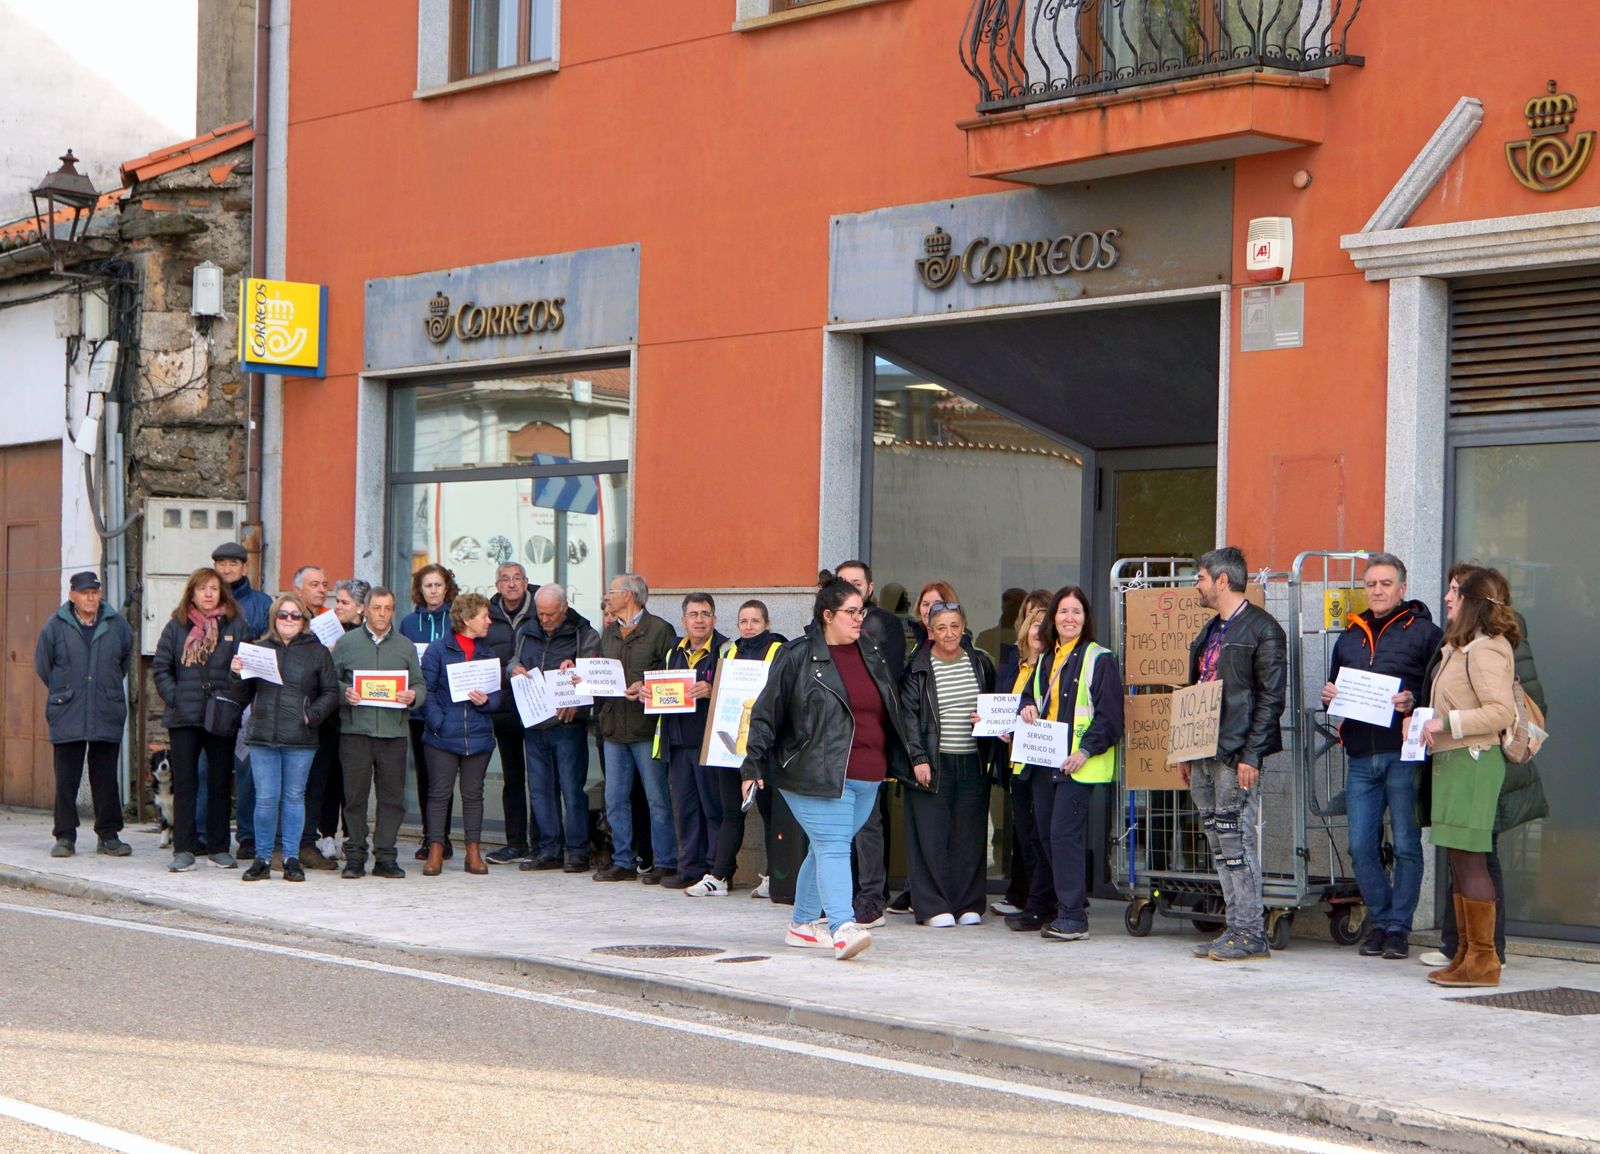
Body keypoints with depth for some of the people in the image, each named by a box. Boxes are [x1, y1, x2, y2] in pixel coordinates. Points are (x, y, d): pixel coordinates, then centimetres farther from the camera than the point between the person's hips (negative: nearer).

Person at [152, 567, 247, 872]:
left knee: (220, 783, 6)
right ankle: (183, 850, 4)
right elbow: (160, 667, 7)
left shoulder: (235, 627, 4)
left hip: (221, 718, 0)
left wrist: (233, 702, -10)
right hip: (183, 719, 0)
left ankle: (220, 848, 13)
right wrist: (174, 698, -5)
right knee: (184, 784, 1)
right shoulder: (176, 627, 6)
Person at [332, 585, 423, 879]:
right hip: (355, 730, -2)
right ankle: (355, 857, 7)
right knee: (355, 795, 0)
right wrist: (344, 693, -12)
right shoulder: (347, 643, 8)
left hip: (393, 732, 2)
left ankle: (385, 857, 7)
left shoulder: (406, 647, 14)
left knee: (392, 797, 0)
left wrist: (412, 696, -8)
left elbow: (420, 686, 14)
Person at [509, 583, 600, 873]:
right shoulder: (526, 633, 13)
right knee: (540, 788, 8)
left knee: (572, 787, -5)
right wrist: (514, 671, -1)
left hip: (568, 723, -5)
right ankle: (548, 850, 14)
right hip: (534, 723, 5)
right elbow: (514, 664, 22)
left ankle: (577, 851, 0)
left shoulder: (584, 635, -1)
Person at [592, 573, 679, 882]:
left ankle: (664, 862, 4)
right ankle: (622, 861, 15)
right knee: (615, 800, 8)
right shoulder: (609, 633, 17)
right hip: (614, 727, 7)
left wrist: (646, 688, -21)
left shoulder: (659, 630, -4)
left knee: (658, 799, -1)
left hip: (646, 728, -7)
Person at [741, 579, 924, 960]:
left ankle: (802, 923, 23)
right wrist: (754, 765, -4)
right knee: (833, 846, -16)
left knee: (827, 849, 11)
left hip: (867, 777, 6)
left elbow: (895, 711, 23)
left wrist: (915, 755, 22)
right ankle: (842, 928, -25)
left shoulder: (872, 654, 14)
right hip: (817, 776, -6)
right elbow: (765, 713, -2)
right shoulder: (796, 656, -4)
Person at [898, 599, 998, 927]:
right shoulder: (917, 668, 0)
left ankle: (969, 905, 11)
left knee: (970, 836, 4)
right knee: (932, 835, -4)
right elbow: (908, 717, -3)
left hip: (974, 763, 3)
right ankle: (934, 907, 1)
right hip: (933, 764, -3)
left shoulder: (981, 664, 10)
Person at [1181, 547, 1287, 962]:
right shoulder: (1210, 632, 19)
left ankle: (1250, 935, -4)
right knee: (1220, 847, 8)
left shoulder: (1262, 629, -8)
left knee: (1236, 842, -8)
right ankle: (1236, 928, 12)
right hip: (1205, 756, 9)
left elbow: (1272, 697, -12)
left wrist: (1251, 756, -18)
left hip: (1236, 756, -9)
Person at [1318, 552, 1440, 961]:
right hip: (1360, 757, 5)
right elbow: (1333, 686, 26)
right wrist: (1328, 697, 4)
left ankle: (1398, 926, 9)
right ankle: (1380, 920, 17)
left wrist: (1415, 701, -21)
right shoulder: (1350, 637, 18)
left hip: (1404, 754, -5)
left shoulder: (1423, 632, 1)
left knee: (1406, 845, 1)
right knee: (1361, 847, 4)